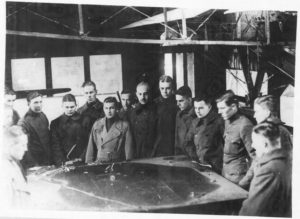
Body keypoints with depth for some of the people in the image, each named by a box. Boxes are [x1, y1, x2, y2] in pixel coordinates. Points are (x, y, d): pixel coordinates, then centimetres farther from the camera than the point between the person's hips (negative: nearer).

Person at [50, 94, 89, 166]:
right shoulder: (56, 123, 7)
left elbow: (88, 142, 4)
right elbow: (55, 146, 1)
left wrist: (82, 158, -8)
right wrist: (63, 162, -11)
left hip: (82, 162, 0)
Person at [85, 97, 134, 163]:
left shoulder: (124, 125, 1)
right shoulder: (97, 124, 9)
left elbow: (128, 149, 1)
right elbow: (91, 147, 12)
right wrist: (89, 164, 7)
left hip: (118, 163, -2)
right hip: (99, 163, 2)